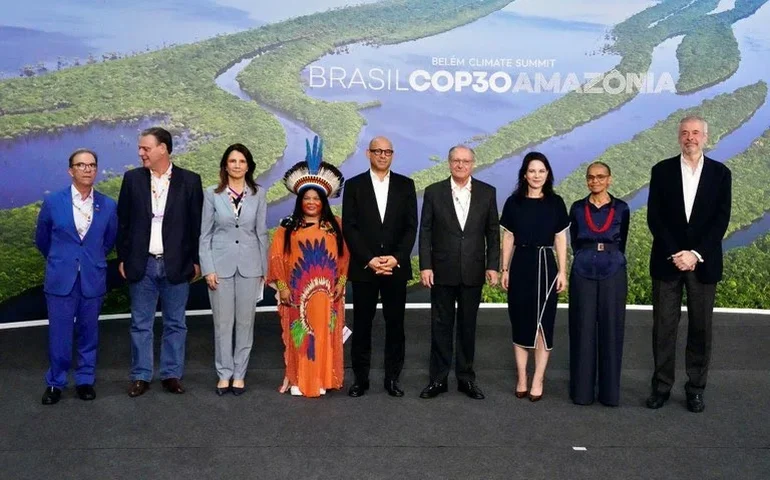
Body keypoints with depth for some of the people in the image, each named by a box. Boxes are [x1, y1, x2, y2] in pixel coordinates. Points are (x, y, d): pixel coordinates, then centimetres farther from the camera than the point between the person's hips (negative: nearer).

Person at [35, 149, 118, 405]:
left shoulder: (108, 206, -1)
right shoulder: (52, 202, -3)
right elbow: (41, 239, 13)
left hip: (93, 280, 1)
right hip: (61, 279, -1)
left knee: (88, 333, 10)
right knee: (59, 334, 4)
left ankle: (85, 380, 24)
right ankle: (55, 383, 20)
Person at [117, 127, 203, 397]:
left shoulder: (190, 181, -2)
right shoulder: (133, 179, 3)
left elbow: (197, 223, 0)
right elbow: (123, 221, 7)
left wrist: (196, 260, -1)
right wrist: (122, 258, 3)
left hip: (176, 265, -1)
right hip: (142, 264, 1)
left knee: (175, 324, 8)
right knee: (141, 324, 8)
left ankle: (172, 375, 19)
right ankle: (141, 377, 18)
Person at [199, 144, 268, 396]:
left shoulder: (258, 194, 3)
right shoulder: (212, 194, 0)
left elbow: (261, 233, 6)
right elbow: (205, 235, 1)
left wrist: (264, 269, 4)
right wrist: (208, 269, -6)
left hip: (249, 266, 1)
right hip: (221, 264, -1)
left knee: (245, 322, 6)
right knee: (223, 322, 5)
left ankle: (239, 374, 18)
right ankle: (224, 373, 17)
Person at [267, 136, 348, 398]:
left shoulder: (335, 226, 5)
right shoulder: (288, 227, 2)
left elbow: (345, 256, 7)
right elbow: (276, 257, 1)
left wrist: (341, 283, 0)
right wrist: (282, 286, -4)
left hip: (326, 293, 1)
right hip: (296, 293, -1)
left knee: (323, 334, 4)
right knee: (298, 335, 2)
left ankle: (321, 380, 14)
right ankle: (297, 380, 12)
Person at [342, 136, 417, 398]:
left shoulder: (405, 185, 7)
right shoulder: (354, 185, 4)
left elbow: (411, 227, 2)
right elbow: (349, 227, -2)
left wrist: (396, 258, -11)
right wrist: (369, 259, -12)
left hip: (396, 267, 1)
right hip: (363, 267, -1)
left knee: (395, 324, 6)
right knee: (361, 325, 5)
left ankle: (392, 378, 16)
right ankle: (360, 378, 15)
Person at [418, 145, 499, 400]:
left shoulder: (487, 192, 3)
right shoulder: (434, 192, 0)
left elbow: (493, 233, 4)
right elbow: (425, 232, -1)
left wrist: (492, 266, -2)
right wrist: (425, 266, -7)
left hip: (473, 272, 1)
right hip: (442, 271, -1)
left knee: (468, 325, 10)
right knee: (441, 325, 7)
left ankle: (466, 378, 22)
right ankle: (438, 379, 17)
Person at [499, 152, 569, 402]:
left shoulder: (555, 202, 3)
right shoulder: (513, 202, 3)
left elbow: (560, 238, 5)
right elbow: (508, 238, 6)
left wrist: (562, 271, -1)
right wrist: (504, 269, 3)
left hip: (545, 265, -1)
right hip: (520, 265, 1)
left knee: (543, 323, 1)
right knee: (520, 322, 6)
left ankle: (538, 380, 9)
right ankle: (521, 378, 16)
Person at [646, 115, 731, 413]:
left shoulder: (721, 173, 4)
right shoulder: (662, 171, 3)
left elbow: (721, 220, -3)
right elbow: (654, 217, -2)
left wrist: (696, 254, -14)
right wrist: (675, 254, -12)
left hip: (704, 263, 0)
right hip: (667, 260, 0)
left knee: (701, 328, 6)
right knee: (664, 326, 4)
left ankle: (696, 388, 18)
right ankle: (662, 385, 14)